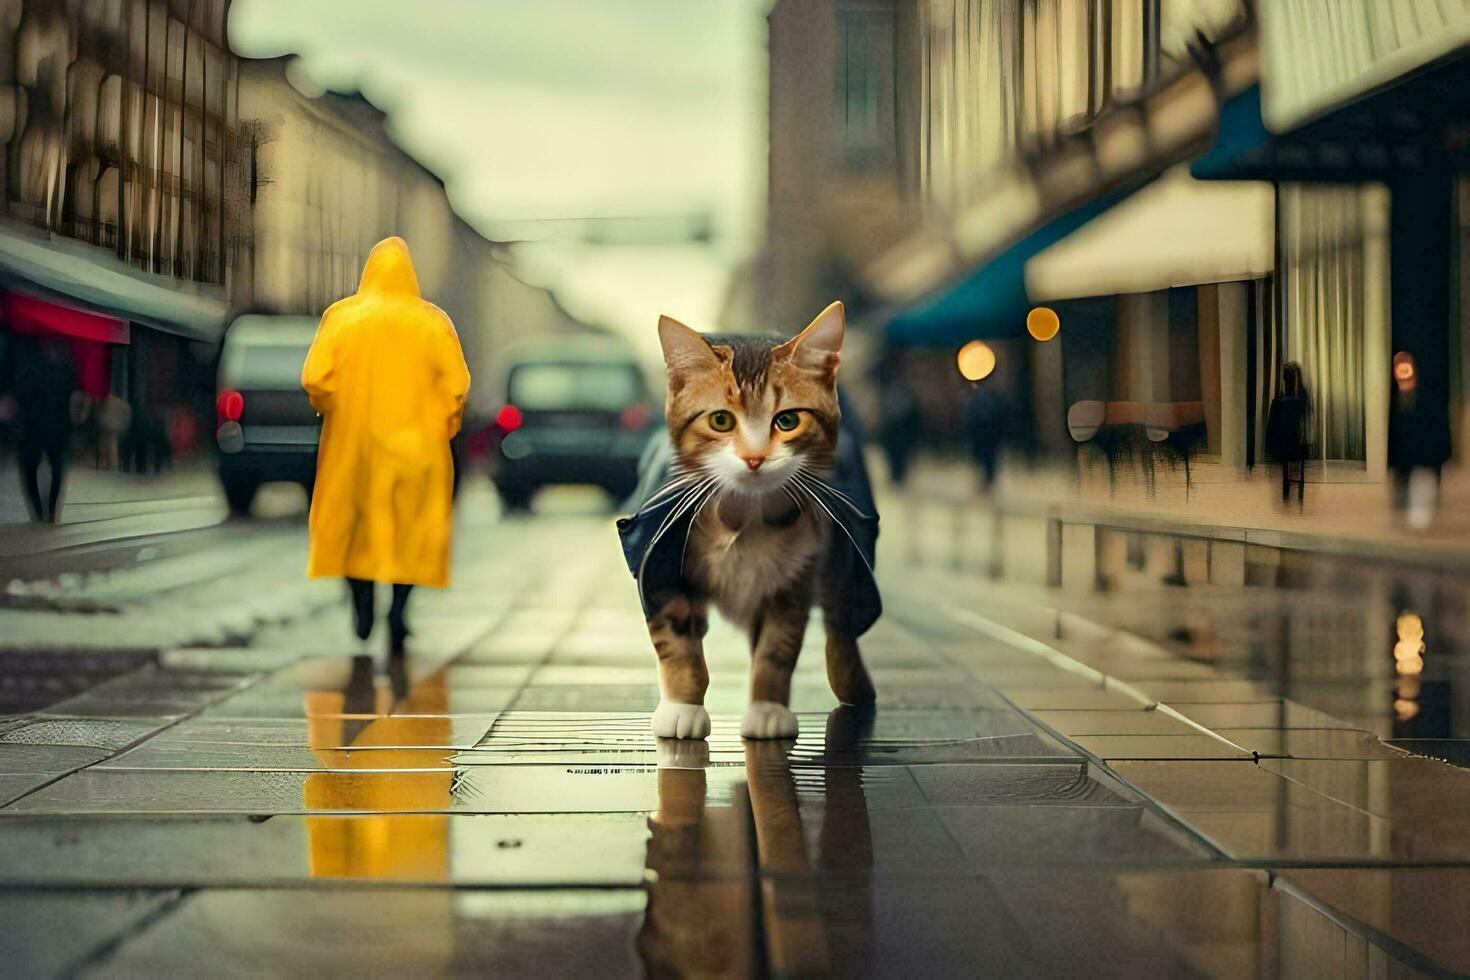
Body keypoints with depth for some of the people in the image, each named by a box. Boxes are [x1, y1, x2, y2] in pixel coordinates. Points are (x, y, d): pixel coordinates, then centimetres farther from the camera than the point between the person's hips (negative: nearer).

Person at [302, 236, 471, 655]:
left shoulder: (342, 316, -6)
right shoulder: (433, 321, -5)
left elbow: (315, 378, -11)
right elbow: (457, 384, -9)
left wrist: (330, 408, 8)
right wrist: (444, 425, 6)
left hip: (354, 439, 1)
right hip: (415, 444, 0)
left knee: (357, 520, 15)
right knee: (410, 526, 7)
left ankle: (362, 607, 15)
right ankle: (399, 607, -6)